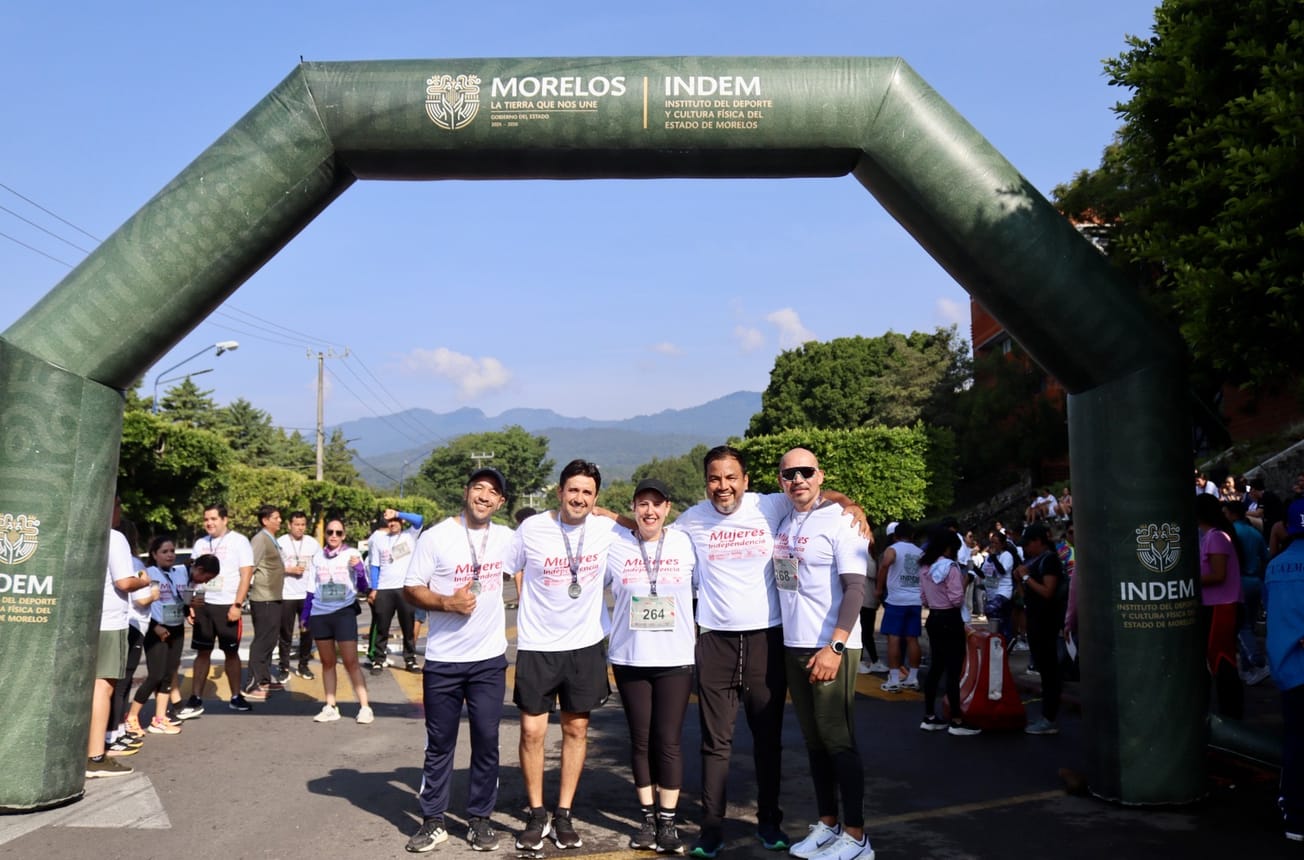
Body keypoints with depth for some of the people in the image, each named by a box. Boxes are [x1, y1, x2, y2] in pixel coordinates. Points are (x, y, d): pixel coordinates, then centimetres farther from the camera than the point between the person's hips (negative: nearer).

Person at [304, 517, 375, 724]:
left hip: (344, 613, -3)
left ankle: (365, 707, -3)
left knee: (351, 662, -6)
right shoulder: (317, 557, 7)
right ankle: (331, 707, 18)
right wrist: (305, 616, 14)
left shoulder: (352, 554, -1)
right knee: (327, 663, 10)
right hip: (319, 615, 3)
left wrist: (359, 569, -19)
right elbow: (311, 590, 15)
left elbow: (362, 587, -2)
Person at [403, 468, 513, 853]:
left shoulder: (506, 537, 3)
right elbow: (411, 589, -7)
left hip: (490, 659, 3)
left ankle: (480, 819, 19)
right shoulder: (436, 537, -8)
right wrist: (449, 602, -21)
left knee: (487, 741, 6)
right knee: (439, 744, 8)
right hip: (443, 661, -2)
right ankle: (433, 820, 20)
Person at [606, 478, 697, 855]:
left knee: (669, 742, 1)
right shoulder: (614, 546, -2)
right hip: (629, 659, 1)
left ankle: (668, 822, 13)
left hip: (676, 659, -1)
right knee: (641, 742, 9)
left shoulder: (686, 544, -1)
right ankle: (648, 818, 22)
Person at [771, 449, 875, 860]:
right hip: (793, 645, 7)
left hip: (831, 647, -6)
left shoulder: (841, 520, -9)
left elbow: (855, 588, -14)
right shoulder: (782, 522, 10)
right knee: (813, 740, 13)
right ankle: (826, 823, 25)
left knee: (838, 739, -2)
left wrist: (835, 647, -20)